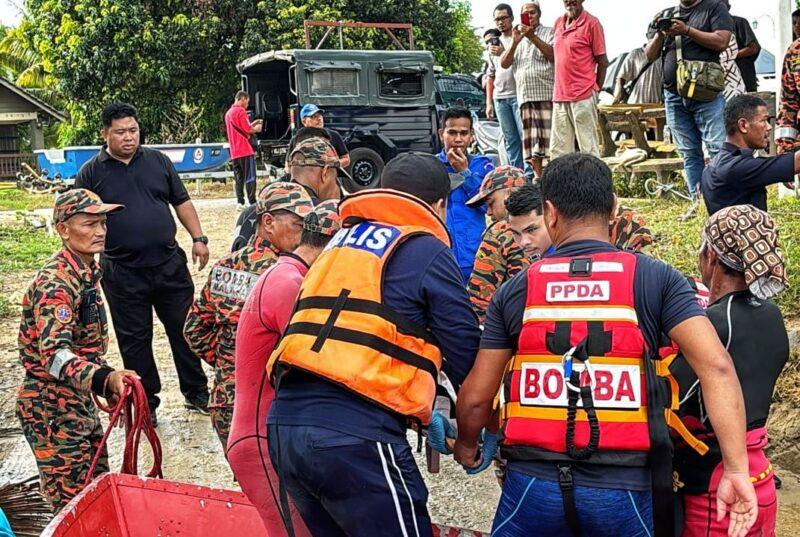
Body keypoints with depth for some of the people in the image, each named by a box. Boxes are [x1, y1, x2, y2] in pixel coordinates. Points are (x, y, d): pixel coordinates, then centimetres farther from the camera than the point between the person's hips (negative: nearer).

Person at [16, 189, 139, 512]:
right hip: (51, 409, -9)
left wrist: (111, 388, 22)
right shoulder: (55, 283, -22)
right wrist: (105, 379, -50)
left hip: (81, 402, 9)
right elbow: (54, 354, -35)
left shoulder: (87, 273, 7)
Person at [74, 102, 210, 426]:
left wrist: (198, 238, 3)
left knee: (185, 329, 8)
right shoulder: (91, 173, 0)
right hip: (123, 274, -2)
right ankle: (145, 405, 20)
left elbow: (181, 202, 12)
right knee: (134, 340, 7)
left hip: (169, 264, 2)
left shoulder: (157, 161, 7)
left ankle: (196, 393, 23)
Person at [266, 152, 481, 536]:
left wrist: (423, 414, 30)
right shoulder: (428, 252, 1)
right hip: (355, 436, -7)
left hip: (284, 424, 8)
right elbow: (466, 355, 2)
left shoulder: (341, 240, 22)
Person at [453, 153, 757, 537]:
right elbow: (716, 366, -12)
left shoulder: (516, 290, 3)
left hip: (533, 484, 0)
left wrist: (467, 448, 25)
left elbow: (475, 398, 5)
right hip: (625, 488, 0)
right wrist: (736, 469, -11)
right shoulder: (657, 279, -1)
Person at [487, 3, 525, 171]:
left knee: (525, 136, -10)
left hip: (518, 95, -5)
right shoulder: (494, 43, 18)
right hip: (500, 98, 6)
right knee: (510, 140, 6)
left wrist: (504, 53, -22)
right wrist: (489, 102, 17)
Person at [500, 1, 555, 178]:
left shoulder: (549, 32, 8)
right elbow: (504, 64, 10)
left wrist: (533, 37, -13)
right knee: (531, 142, 4)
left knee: (550, 139, -11)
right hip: (525, 96, 5)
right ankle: (538, 177, 8)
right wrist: (515, 43, -5)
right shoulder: (517, 36, 21)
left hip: (547, 95, -5)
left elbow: (555, 55, -8)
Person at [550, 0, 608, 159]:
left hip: (583, 97, -6)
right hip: (559, 96, 6)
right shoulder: (558, 23, 14)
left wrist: (595, 91, -2)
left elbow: (602, 62, -3)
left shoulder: (591, 23, -4)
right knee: (558, 151, 8)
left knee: (588, 149, -4)